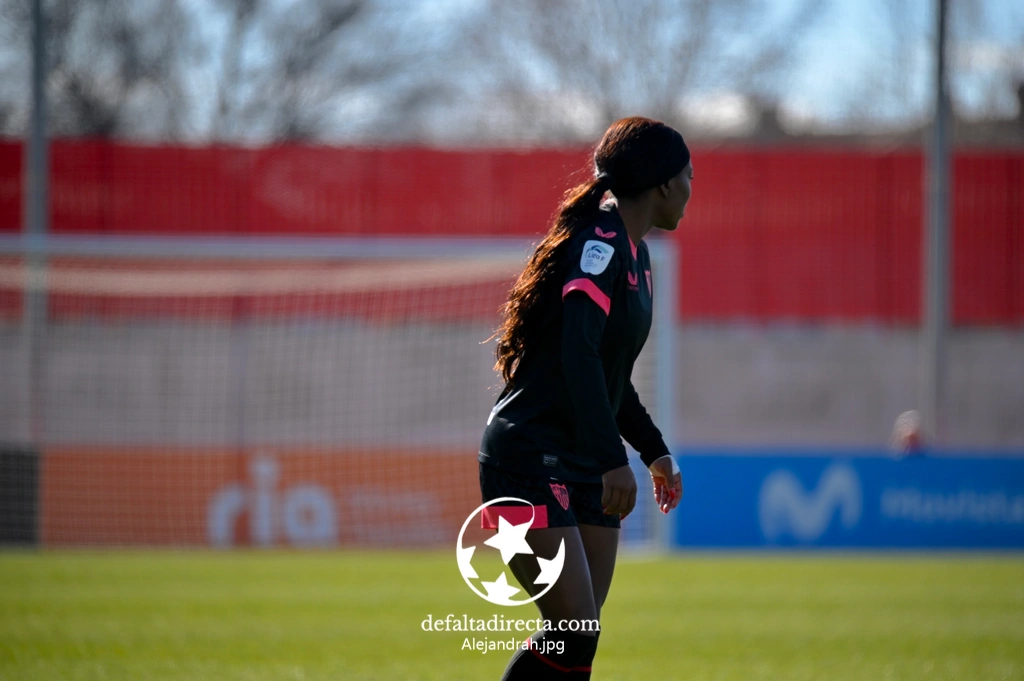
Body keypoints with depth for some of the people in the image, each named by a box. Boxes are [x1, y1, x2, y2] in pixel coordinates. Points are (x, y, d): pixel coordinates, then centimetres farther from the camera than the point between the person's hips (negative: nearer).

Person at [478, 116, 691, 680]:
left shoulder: (634, 253, 15)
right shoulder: (599, 243, -15)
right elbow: (577, 353, -27)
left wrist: (652, 448, 26)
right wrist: (612, 458, -32)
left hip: (584, 465, 10)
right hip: (529, 459, -10)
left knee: (578, 635, 3)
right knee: (574, 632, -16)